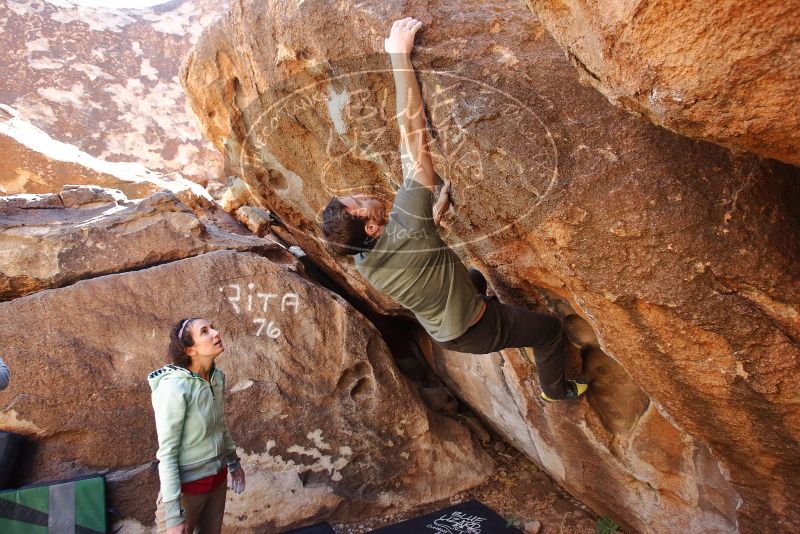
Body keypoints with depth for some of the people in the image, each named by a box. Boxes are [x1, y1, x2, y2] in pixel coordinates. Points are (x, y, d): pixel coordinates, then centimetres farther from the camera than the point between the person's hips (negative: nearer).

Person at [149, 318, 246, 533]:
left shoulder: (217, 377, -4)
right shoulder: (174, 387, -25)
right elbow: (167, 453, -22)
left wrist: (233, 463, 20)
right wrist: (173, 515, -20)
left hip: (218, 476, 6)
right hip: (188, 483, -6)